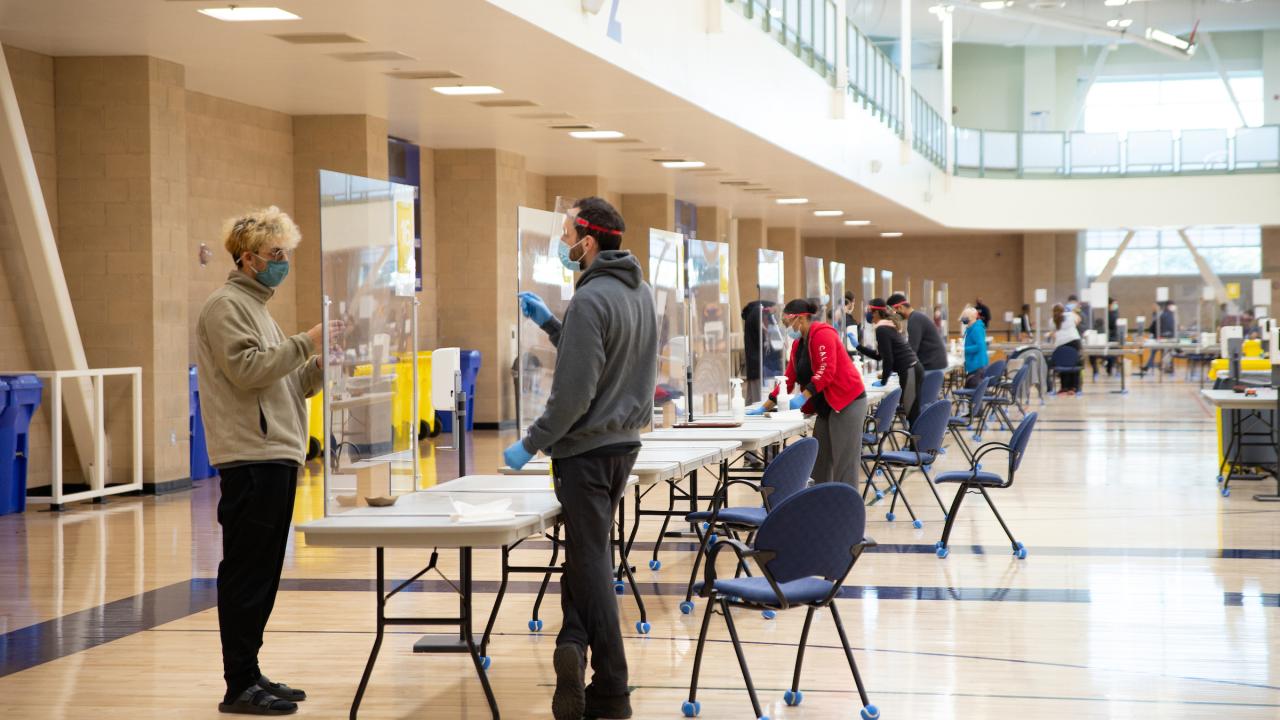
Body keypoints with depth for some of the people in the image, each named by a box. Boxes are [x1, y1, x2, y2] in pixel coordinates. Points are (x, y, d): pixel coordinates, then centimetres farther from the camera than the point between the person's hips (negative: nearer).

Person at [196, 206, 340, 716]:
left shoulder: (255, 306, 23)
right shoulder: (227, 305, -6)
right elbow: (247, 370, -18)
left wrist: (323, 361, 7)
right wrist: (304, 344, -17)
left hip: (276, 458, 10)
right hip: (250, 459, -10)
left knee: (262, 574, 11)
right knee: (247, 573, -7)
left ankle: (250, 675, 16)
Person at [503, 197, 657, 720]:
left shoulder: (591, 300, -19)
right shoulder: (639, 292, 9)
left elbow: (574, 392, -23)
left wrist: (531, 445, -13)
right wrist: (549, 324, 17)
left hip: (587, 448, -8)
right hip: (624, 441, 8)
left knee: (590, 559, -1)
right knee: (588, 553, 18)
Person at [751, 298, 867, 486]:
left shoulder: (822, 334, -13)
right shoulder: (798, 343, 15)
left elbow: (826, 370, -23)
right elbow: (789, 378, 17)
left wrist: (804, 396, -29)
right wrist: (766, 406, 14)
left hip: (847, 402, -9)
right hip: (825, 406, 10)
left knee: (844, 463, -9)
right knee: (819, 461, 8)